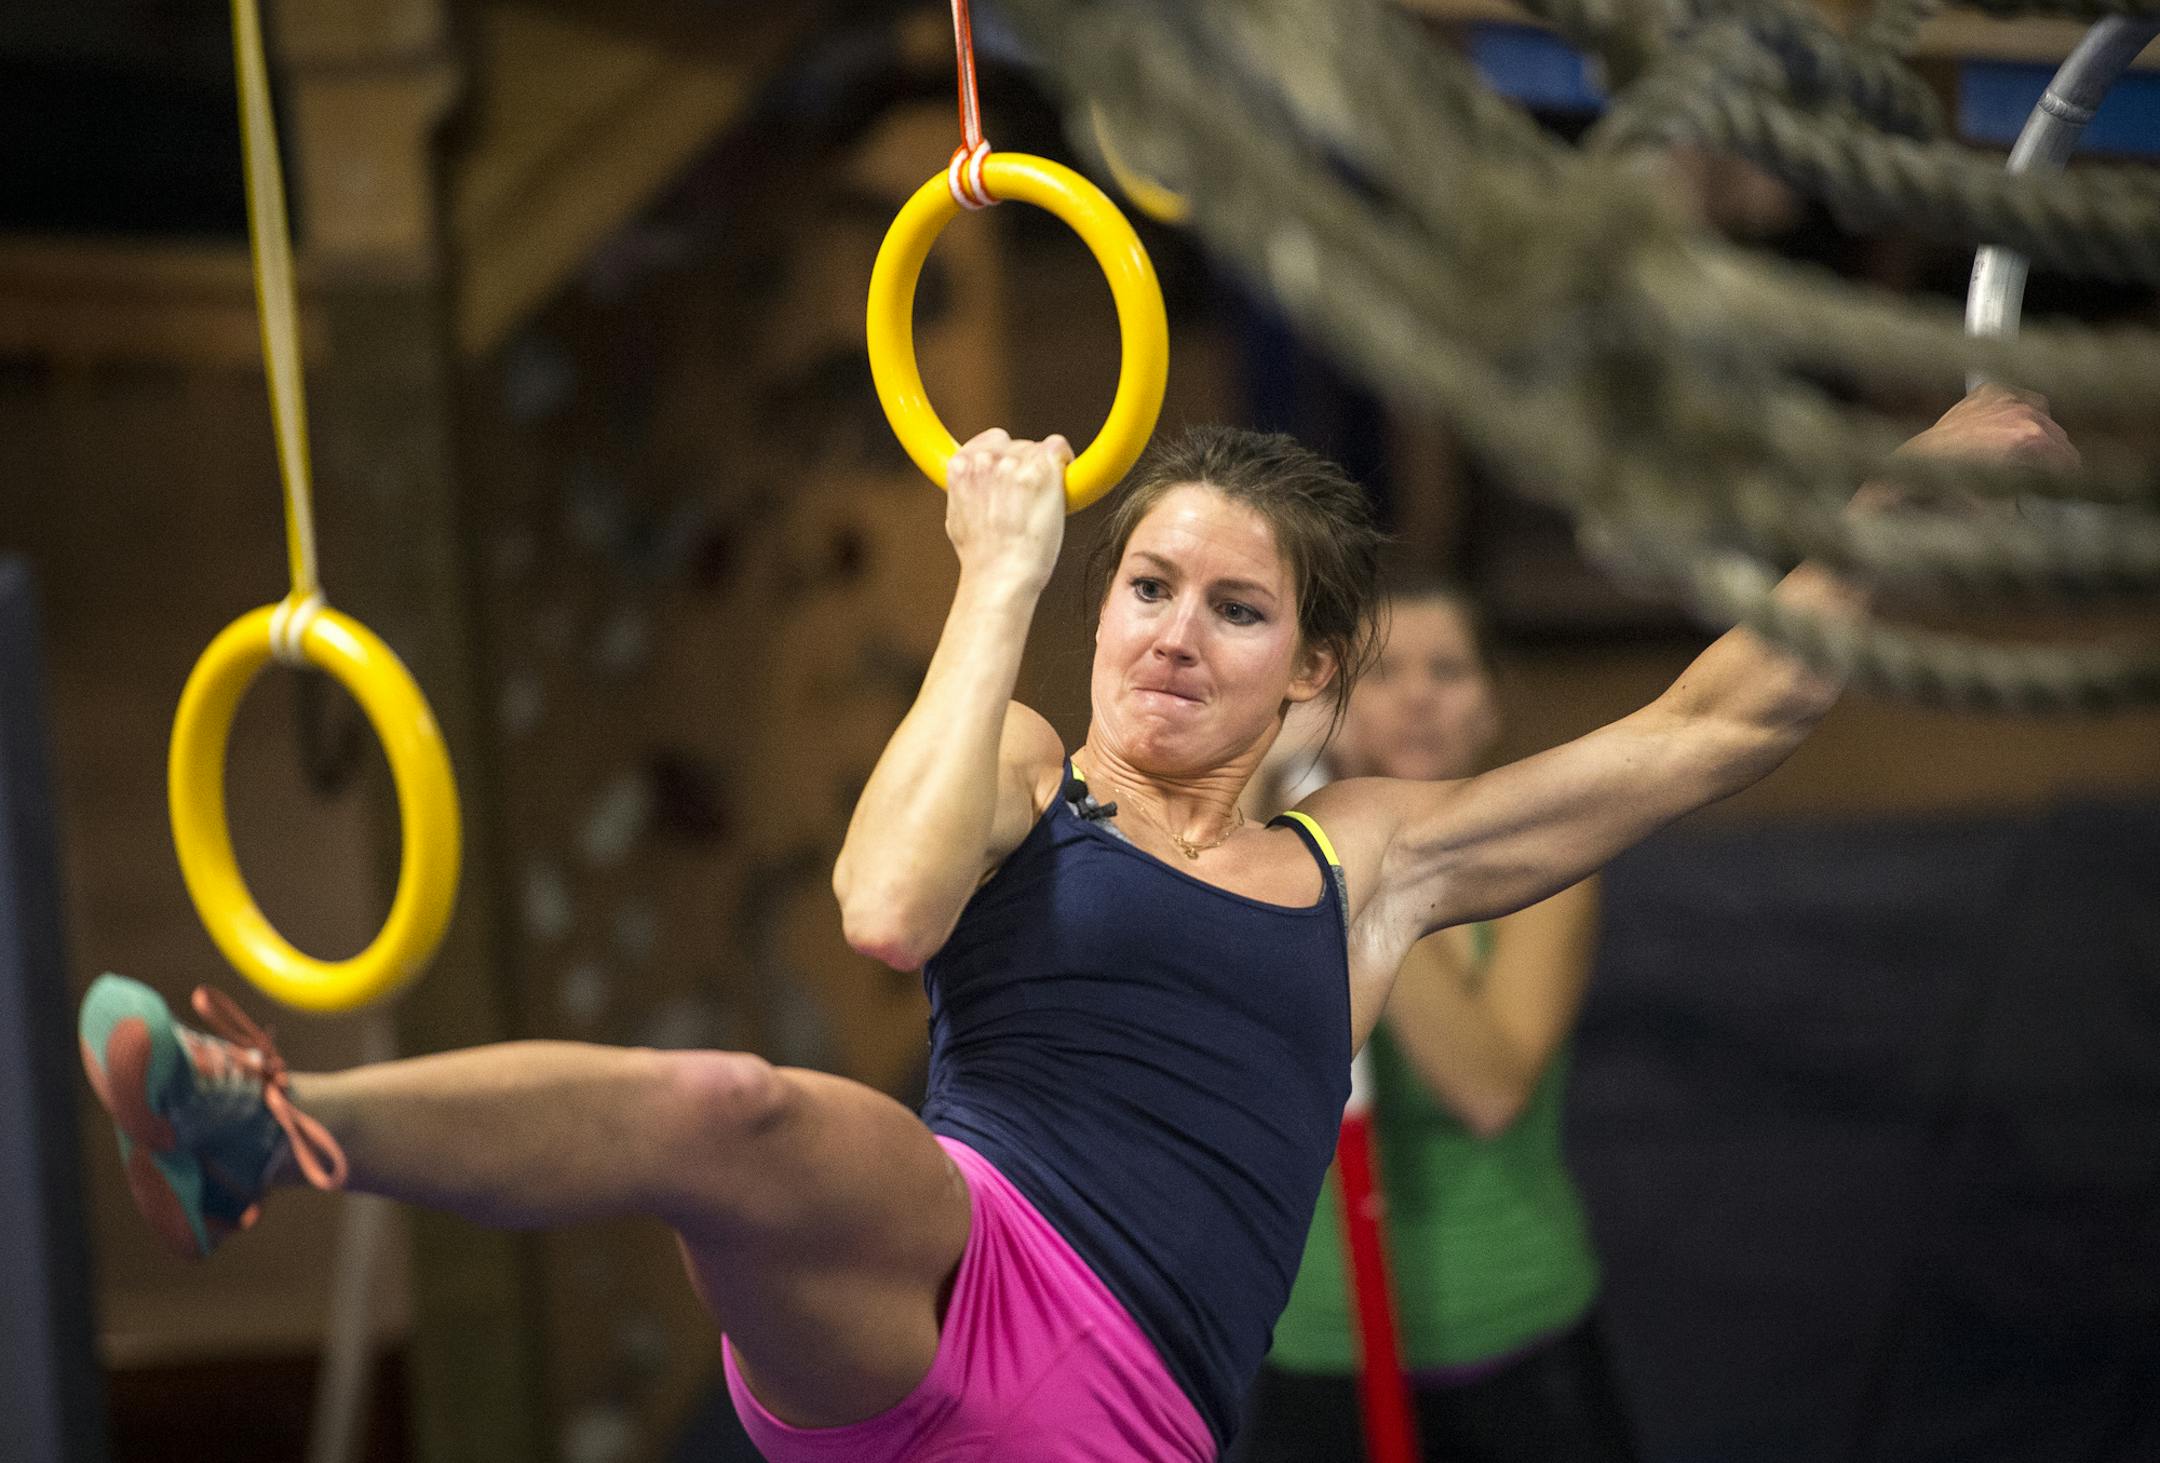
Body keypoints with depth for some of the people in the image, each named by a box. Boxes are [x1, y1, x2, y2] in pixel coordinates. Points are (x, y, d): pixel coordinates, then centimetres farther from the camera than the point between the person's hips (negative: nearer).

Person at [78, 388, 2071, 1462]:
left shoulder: (1368, 867, 24)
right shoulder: (1031, 777, 14)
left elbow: (1724, 722, 26)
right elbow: (888, 912, -11)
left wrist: (1931, 479, 24)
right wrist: (1000, 581, -4)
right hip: (936, 1275, -6)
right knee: (727, 1107, -38)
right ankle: (267, 1130, -53)